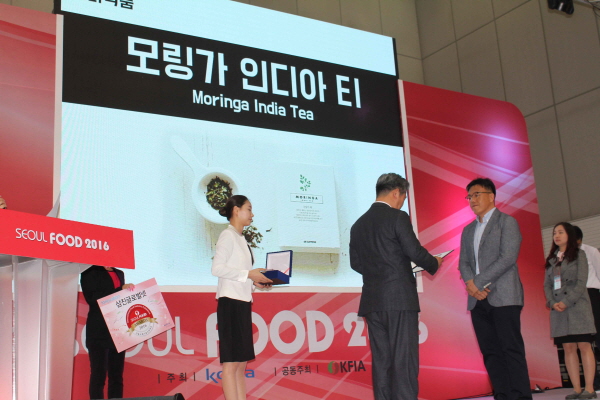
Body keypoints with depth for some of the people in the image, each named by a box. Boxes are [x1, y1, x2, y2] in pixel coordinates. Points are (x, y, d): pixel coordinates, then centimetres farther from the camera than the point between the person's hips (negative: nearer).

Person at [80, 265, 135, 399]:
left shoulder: (119, 274, 19)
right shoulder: (90, 273, 1)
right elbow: (92, 298, -13)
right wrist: (120, 290, -15)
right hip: (99, 332, -6)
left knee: (117, 375, 4)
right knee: (98, 375, -4)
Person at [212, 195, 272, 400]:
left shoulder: (241, 239, 18)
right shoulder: (228, 236, -7)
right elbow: (217, 268, -17)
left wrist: (256, 280, 4)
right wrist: (248, 274, -17)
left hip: (243, 302, 9)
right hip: (231, 301, -9)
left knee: (242, 362, 9)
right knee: (231, 362, -8)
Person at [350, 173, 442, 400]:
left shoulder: (358, 224, 12)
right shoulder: (397, 217, -6)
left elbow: (355, 263, 14)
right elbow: (415, 252, -11)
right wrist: (434, 264, 8)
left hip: (372, 300, 6)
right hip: (400, 297, -6)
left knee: (381, 360, 7)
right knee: (404, 359, -3)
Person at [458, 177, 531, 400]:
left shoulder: (507, 222, 1)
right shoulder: (468, 231, 21)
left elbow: (508, 258, -11)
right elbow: (463, 262, 14)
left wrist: (479, 282, -14)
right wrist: (470, 283, -7)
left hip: (503, 296, -6)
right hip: (478, 299, 6)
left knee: (511, 349, -6)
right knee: (490, 352, 3)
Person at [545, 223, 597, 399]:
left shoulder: (579, 254, 3)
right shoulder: (551, 259, 17)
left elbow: (581, 282, -6)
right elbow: (547, 285, 11)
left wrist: (566, 302, -15)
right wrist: (553, 303, -7)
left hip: (577, 306, -4)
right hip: (558, 309, 5)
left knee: (584, 346, -6)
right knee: (568, 348, 1)